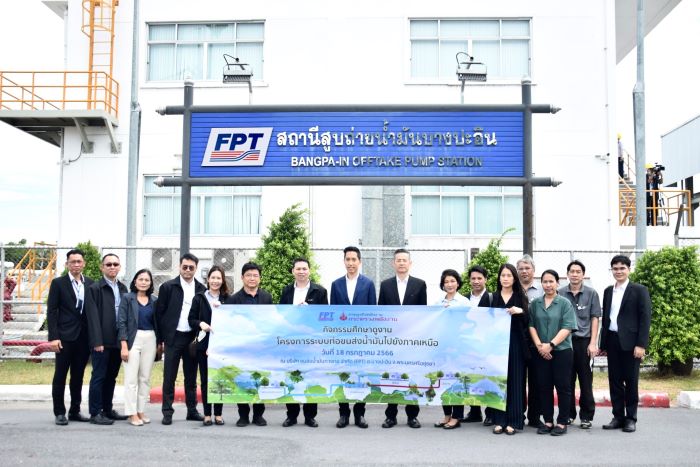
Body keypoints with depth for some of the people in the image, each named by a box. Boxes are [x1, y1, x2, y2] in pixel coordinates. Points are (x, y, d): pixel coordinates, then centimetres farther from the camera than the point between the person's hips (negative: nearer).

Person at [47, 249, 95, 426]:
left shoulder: (90, 284, 8)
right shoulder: (58, 283, -1)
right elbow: (51, 311, -5)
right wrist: (54, 337, -12)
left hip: (84, 336, 4)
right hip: (65, 337, -3)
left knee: (78, 376, 11)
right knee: (60, 376, 3)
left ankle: (75, 411, 20)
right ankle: (59, 413, 12)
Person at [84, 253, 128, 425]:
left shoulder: (123, 288, 13)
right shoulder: (94, 289, -5)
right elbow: (93, 317, -10)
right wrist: (97, 342, -16)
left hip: (118, 341, 6)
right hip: (102, 342, -6)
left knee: (111, 377, 14)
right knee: (99, 377, 0)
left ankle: (107, 409, 24)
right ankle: (95, 413, 7)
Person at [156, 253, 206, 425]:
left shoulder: (201, 289, 5)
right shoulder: (168, 286, -1)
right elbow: (159, 313, 0)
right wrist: (161, 338, -4)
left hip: (193, 338, 2)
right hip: (173, 338, -2)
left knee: (191, 377, 11)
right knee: (169, 377, 2)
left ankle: (192, 410, 19)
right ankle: (167, 412, 8)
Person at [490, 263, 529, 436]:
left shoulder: (521, 297, 5)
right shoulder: (494, 297, 9)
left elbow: (528, 321, 1)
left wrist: (520, 311, -17)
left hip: (516, 343, -1)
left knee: (515, 381, 0)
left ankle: (513, 421, 6)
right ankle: (499, 420, 7)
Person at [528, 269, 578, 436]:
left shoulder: (565, 303, -1)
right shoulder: (535, 304, 8)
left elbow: (567, 328, -9)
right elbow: (531, 325, 4)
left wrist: (551, 345, -16)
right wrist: (539, 345, -9)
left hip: (562, 351, -3)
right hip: (541, 352, 3)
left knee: (563, 387, 1)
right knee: (544, 387, 6)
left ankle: (562, 423, 10)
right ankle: (547, 421, 16)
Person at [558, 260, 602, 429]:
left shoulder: (591, 293, 3)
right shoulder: (560, 293, 4)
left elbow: (595, 319, 2)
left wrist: (593, 343, -5)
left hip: (584, 341, -1)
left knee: (586, 381, 3)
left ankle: (587, 416, 12)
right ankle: (568, 414, 18)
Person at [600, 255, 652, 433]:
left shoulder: (639, 290, -2)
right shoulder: (608, 291, 13)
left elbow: (645, 318, -7)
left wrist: (641, 344, -14)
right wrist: (603, 343, 10)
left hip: (630, 342, -5)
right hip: (612, 341, 5)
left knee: (631, 381, 2)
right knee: (614, 381, 7)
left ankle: (631, 418, 11)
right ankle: (618, 417, 14)